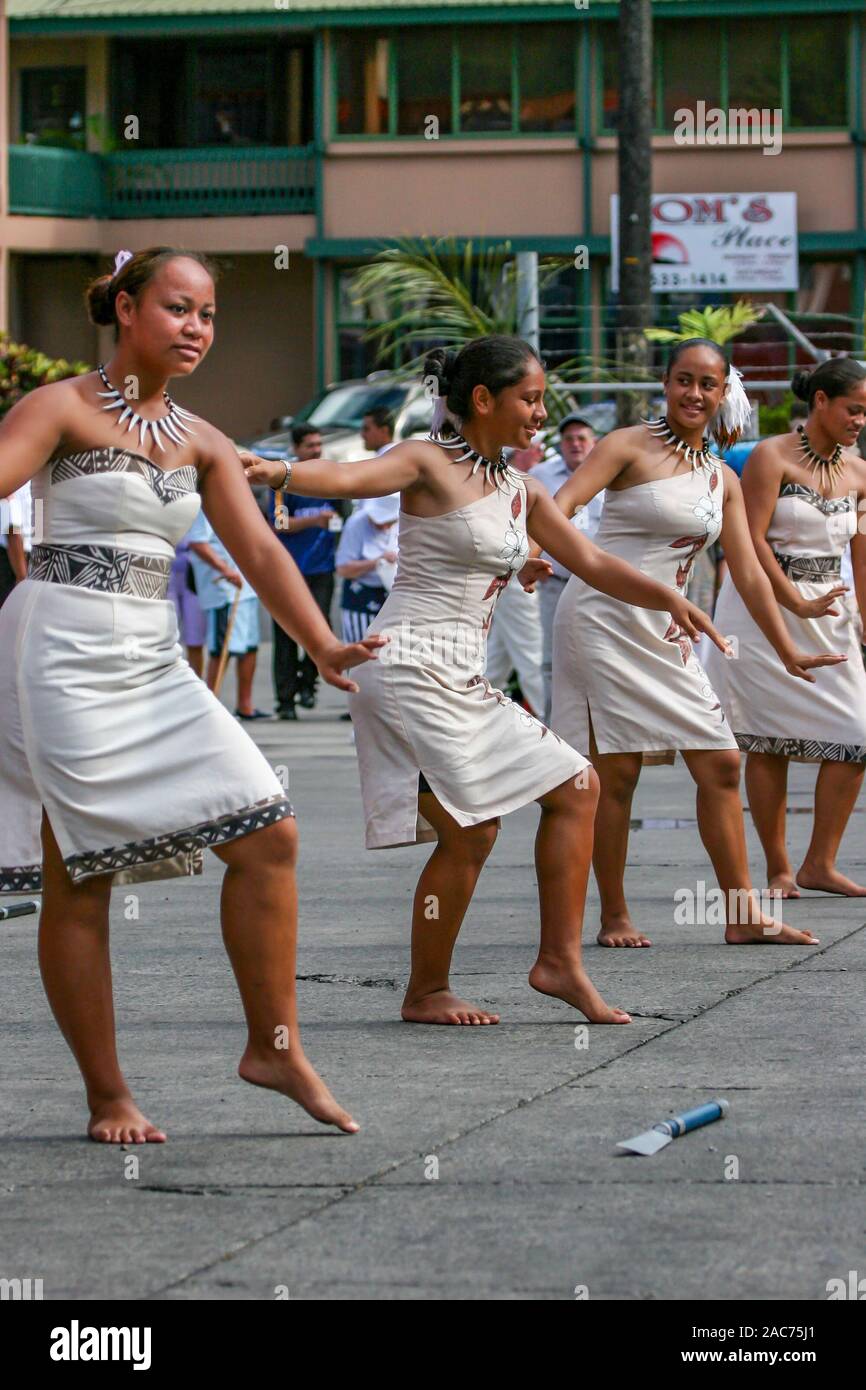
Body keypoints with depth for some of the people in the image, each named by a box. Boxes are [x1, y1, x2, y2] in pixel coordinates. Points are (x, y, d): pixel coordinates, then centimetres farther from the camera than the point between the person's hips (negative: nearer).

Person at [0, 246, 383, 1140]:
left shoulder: (201, 444, 13)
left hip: (153, 660, 6)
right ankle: (107, 1098, 6)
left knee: (267, 835, -2)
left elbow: (258, 551, 7)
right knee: (78, 880, -2)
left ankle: (273, 1048, 9)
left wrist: (320, 645, -6)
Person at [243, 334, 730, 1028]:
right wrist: (279, 471, -46)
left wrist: (666, 598, 4)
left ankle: (560, 959, 12)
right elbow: (352, 477, -25)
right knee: (471, 831, -11)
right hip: (411, 667, -9)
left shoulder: (521, 491, 16)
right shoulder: (430, 464, -7)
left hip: (466, 681, 9)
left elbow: (592, 562, 19)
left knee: (577, 787, 10)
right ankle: (425, 992, 2)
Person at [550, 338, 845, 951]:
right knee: (616, 772, -5)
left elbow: (749, 573, 16)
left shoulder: (723, 480, 12)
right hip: (604, 618, -6)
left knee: (721, 763, 2)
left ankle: (744, 915, 7)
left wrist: (787, 651, 15)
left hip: (666, 633, 6)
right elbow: (561, 505, -18)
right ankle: (614, 917, 4)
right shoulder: (631, 447, -5)